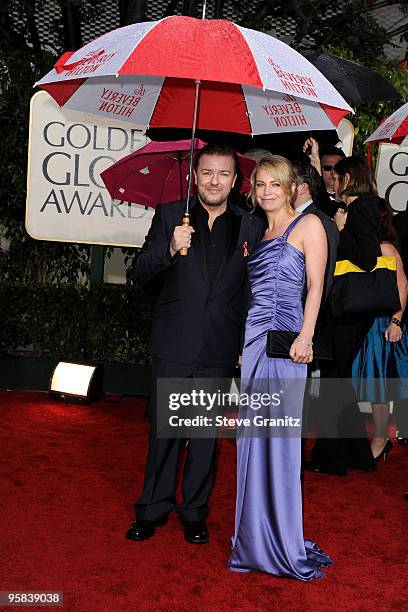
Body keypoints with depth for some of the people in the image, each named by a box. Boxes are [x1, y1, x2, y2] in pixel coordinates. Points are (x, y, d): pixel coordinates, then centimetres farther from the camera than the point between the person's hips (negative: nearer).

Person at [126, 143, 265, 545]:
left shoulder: (250, 227, 6)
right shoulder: (169, 215, 4)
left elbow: (254, 291, 8)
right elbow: (142, 273, -2)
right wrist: (170, 248, -21)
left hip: (219, 349, 1)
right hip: (173, 345, 0)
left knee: (207, 433, 11)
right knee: (163, 430, 7)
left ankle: (194, 513, 26)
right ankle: (153, 509, 24)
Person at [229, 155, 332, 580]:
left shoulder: (308, 225, 3)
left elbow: (315, 286, -5)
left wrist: (305, 336, -16)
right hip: (251, 339, 6)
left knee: (279, 439, -3)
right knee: (252, 439, 7)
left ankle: (285, 544, 9)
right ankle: (255, 540, 18)